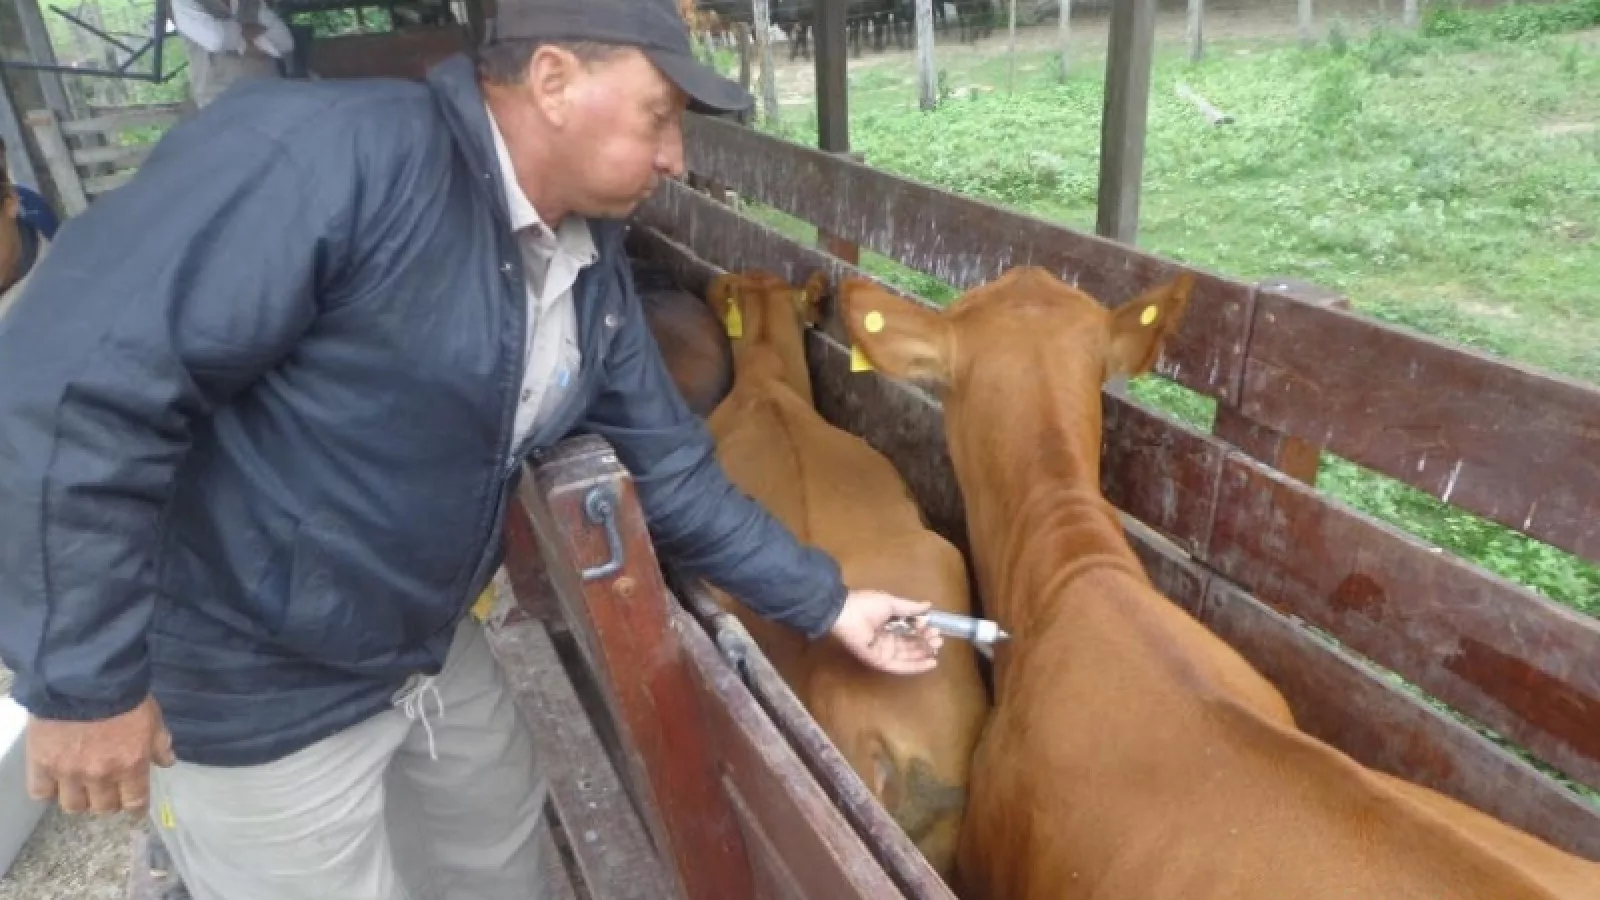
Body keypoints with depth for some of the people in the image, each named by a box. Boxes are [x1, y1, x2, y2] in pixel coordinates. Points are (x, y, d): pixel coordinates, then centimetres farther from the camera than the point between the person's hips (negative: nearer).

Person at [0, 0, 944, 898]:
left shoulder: (593, 262, -2)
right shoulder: (331, 152, -29)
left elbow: (669, 466, 4)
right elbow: (76, 376, -30)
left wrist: (823, 602, 4)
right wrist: (83, 679, -24)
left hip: (432, 650, 7)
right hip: (256, 689, -7)